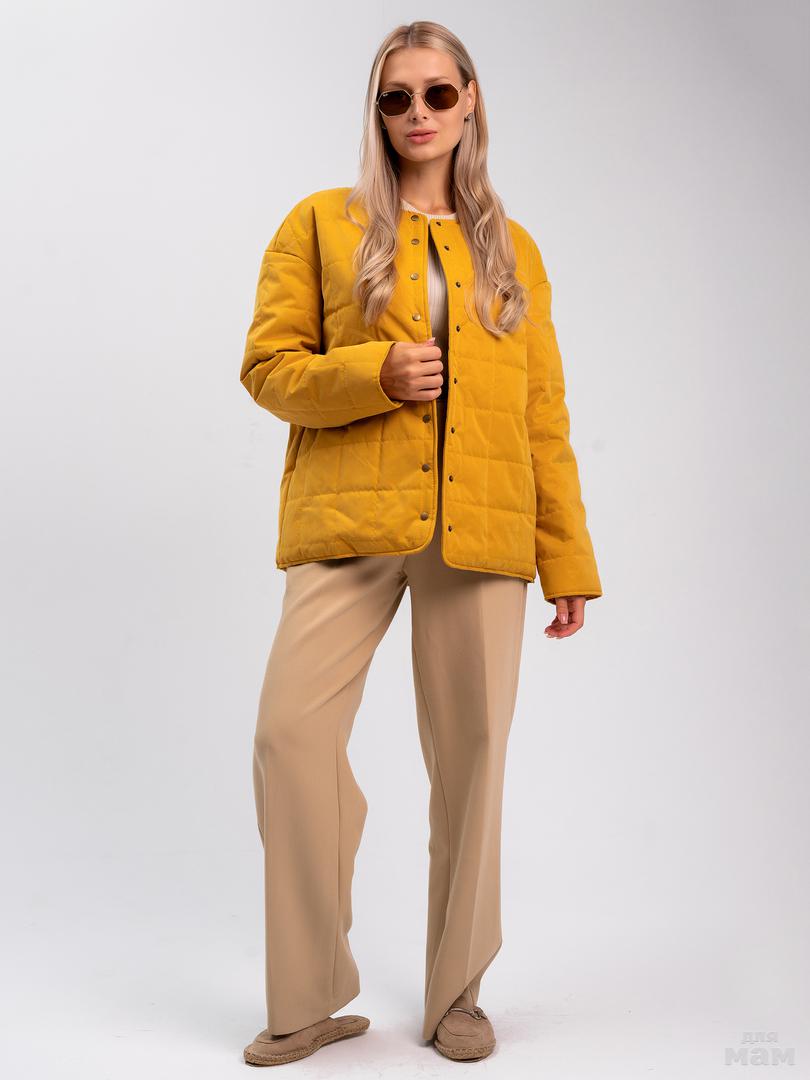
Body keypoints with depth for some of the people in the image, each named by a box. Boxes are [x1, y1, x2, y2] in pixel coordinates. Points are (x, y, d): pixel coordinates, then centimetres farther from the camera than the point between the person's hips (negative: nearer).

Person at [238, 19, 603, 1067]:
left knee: (471, 753, 2)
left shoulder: (512, 249, 16)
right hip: (348, 521, -1)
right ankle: (311, 1000, 6)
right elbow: (267, 364, 6)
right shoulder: (322, 223, 12)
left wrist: (569, 558, 9)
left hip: (480, 533, 2)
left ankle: (456, 994, 19)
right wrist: (374, 375, -12)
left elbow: (544, 415, 13)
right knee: (291, 730, -11)